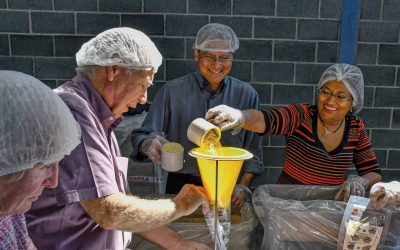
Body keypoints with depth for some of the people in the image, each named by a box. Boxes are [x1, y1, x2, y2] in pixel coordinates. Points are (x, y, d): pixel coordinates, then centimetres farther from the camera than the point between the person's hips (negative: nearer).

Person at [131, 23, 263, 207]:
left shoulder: (246, 94, 3)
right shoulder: (172, 91, -4)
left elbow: (253, 149, 8)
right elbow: (141, 136, -4)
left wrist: (243, 186, -2)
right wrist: (148, 145, -26)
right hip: (181, 186, -1)